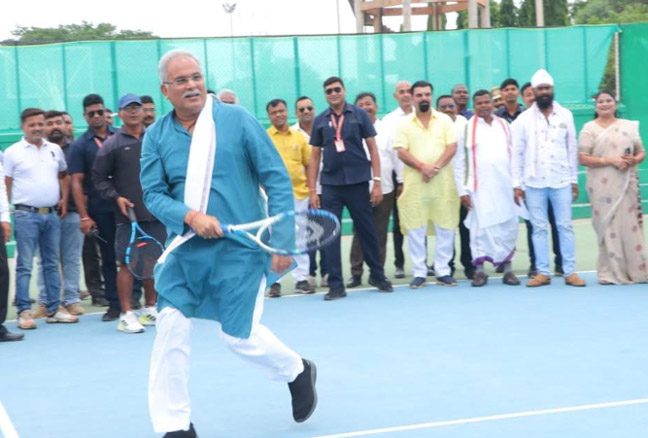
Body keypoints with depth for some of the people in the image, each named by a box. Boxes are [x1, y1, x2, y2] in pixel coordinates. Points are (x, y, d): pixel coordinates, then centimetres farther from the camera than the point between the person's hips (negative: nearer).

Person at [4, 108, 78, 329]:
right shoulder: (13, 152, -2)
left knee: (52, 263, 11)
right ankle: (24, 311, -1)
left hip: (52, 213, 5)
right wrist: (12, 208, -8)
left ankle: (54, 309, 17)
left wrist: (64, 198, 12)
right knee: (25, 265, -3)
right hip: (26, 215, -5)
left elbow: (63, 175, 23)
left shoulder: (55, 150, 10)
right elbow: (7, 184, -1)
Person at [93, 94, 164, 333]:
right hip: (127, 214, -3)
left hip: (156, 212, 3)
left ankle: (151, 309, 22)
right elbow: (99, 177, 2)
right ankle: (127, 315, 0)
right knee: (127, 263, -4)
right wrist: (116, 197, -9)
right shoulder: (112, 145, 0)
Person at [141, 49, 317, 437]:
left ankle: (298, 371, 33)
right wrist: (190, 217, -23)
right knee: (170, 328, -4)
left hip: (240, 247, -3)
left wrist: (283, 238, -10)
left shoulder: (237, 119, -5)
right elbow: (153, 194, -3)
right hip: (185, 249, 3)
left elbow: (277, 179, -5)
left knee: (238, 335, 2)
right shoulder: (156, 136, 2)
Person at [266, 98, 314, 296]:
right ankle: (274, 281, 6)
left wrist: (310, 189, 7)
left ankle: (301, 279, 13)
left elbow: (308, 165, 13)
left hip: (299, 194, 3)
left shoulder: (299, 137, 9)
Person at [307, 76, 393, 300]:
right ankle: (336, 285, 6)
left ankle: (377, 275, 24)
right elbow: (315, 156, 10)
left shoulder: (359, 115, 2)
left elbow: (372, 149, 3)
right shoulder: (320, 121, 7)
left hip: (358, 183, -1)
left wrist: (377, 182, -3)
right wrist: (312, 190, 4)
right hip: (330, 185, 2)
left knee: (367, 231, 7)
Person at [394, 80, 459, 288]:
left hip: (443, 182, 1)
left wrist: (436, 167, -15)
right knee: (415, 229, -1)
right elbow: (401, 152, -2)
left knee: (445, 228, 2)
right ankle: (419, 272, 6)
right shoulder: (405, 124, 6)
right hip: (415, 183, 0)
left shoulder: (445, 120, 7)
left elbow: (452, 147, -1)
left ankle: (443, 270, 9)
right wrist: (422, 166, -16)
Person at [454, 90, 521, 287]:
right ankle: (479, 269, 4)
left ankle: (507, 268, 11)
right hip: (480, 187, -3)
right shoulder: (467, 127, 3)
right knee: (481, 227, -4)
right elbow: (459, 162, 2)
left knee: (508, 227, 2)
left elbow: (513, 155, 13)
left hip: (505, 186, 3)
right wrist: (462, 190, -3)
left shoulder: (504, 125, 13)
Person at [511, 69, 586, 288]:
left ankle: (570, 272, 5)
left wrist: (574, 179, 4)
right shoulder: (523, 119, 2)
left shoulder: (565, 115, 5)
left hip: (561, 181, 0)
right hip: (534, 182, 0)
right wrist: (517, 184, -3)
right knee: (539, 228, 4)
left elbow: (572, 149, 7)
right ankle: (542, 272, 9)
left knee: (565, 226, 2)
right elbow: (517, 153, 2)